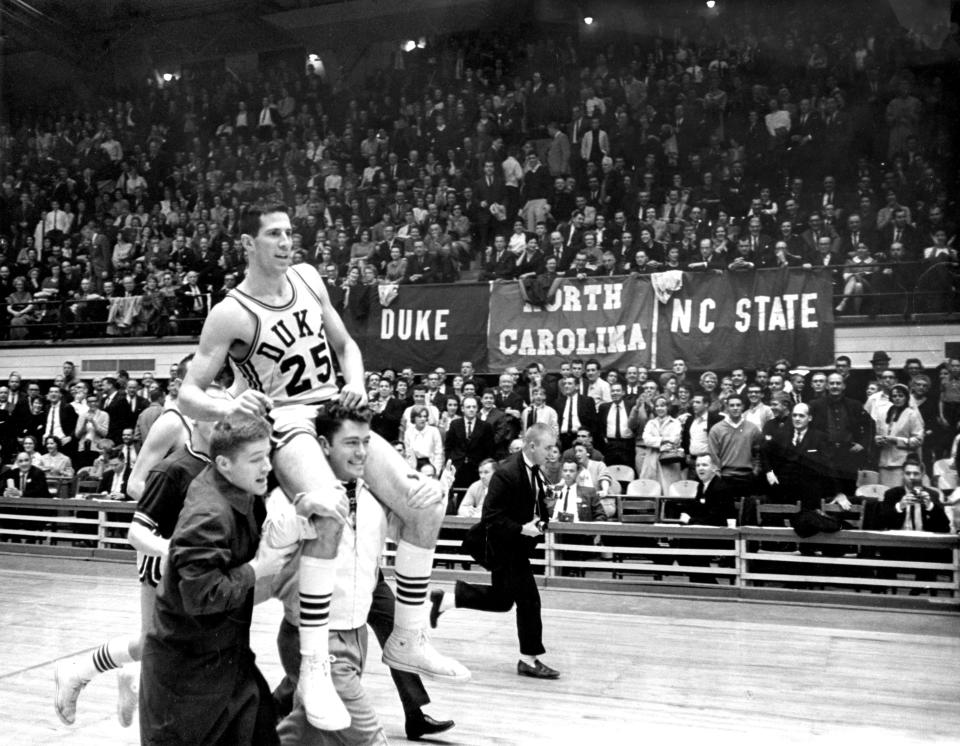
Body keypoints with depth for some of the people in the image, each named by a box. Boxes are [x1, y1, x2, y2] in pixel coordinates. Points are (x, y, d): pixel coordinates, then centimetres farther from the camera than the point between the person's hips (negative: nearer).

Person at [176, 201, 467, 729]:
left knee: (425, 502, -1)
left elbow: (344, 344, 17)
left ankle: (407, 640, 11)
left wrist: (356, 385, -2)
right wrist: (229, 408, -31)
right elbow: (187, 395, -11)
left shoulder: (307, 278, 6)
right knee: (330, 511, -36)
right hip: (284, 424, -7)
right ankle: (314, 667, -27)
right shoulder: (232, 313, -11)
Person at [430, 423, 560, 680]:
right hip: (508, 550, -9)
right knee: (528, 601, -1)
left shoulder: (534, 471, 4)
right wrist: (521, 529, -26)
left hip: (518, 547, 9)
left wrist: (539, 522, 1)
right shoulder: (507, 474, -23)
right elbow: (490, 518, -22)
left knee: (501, 599, 14)